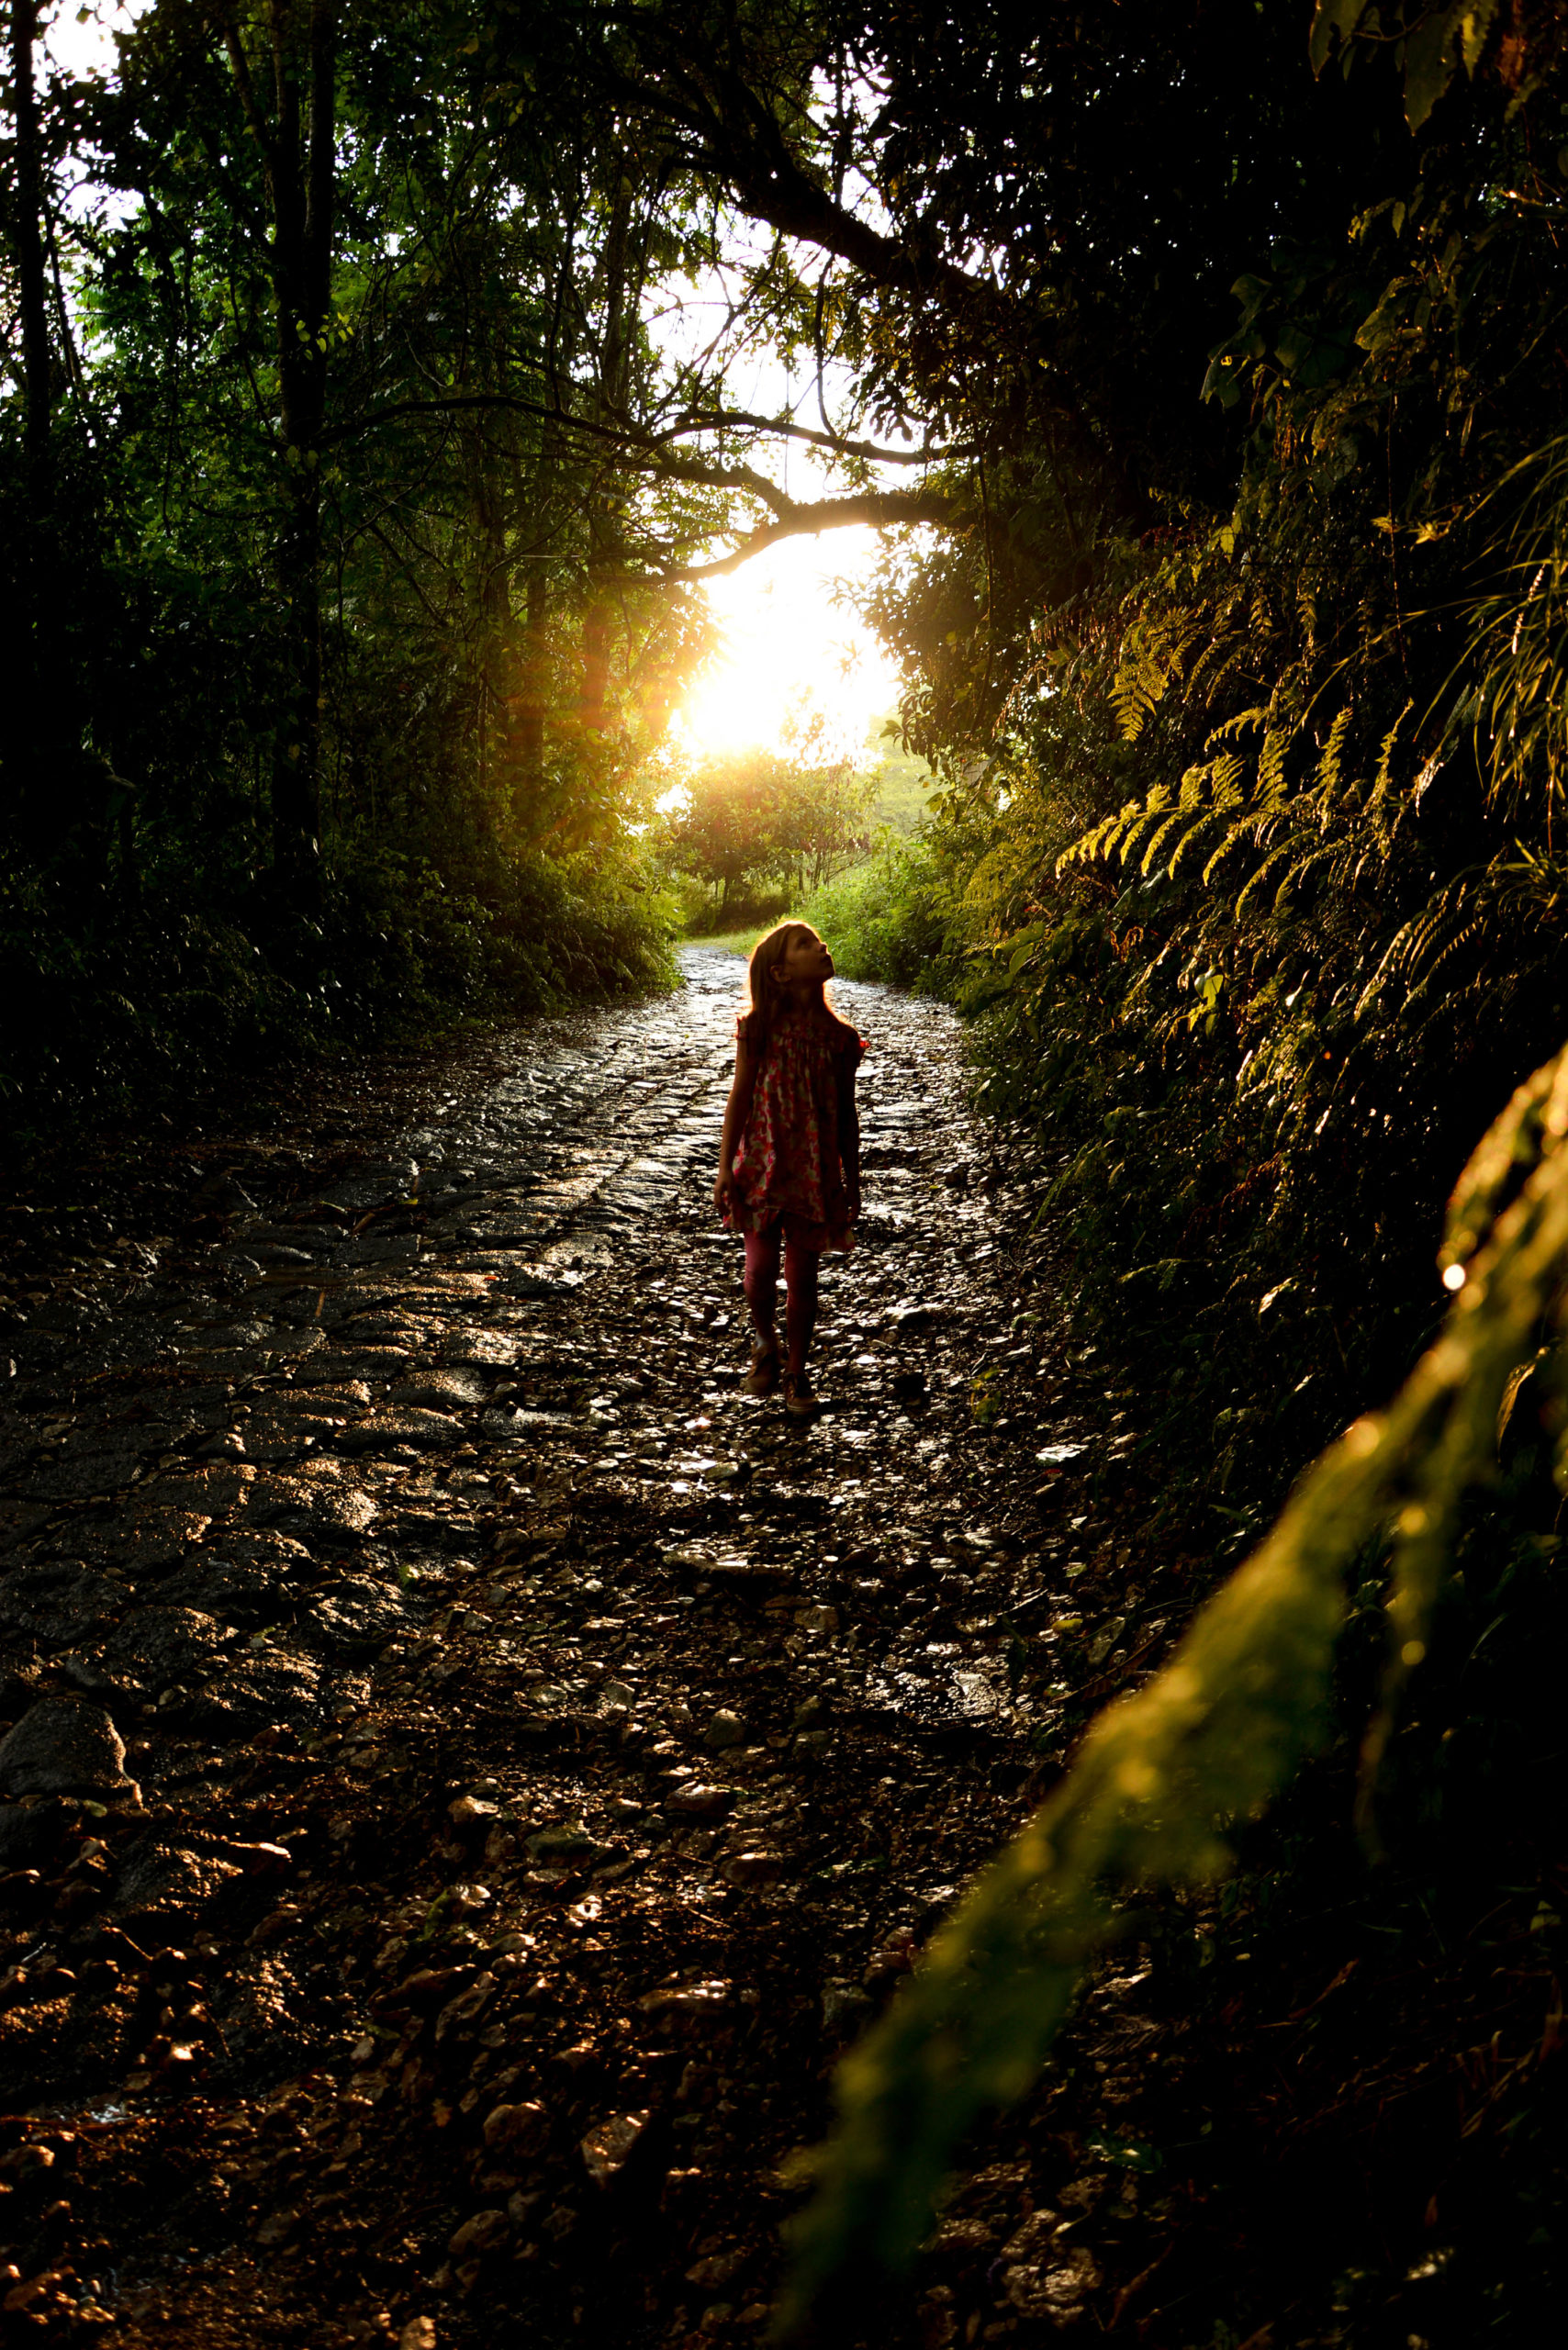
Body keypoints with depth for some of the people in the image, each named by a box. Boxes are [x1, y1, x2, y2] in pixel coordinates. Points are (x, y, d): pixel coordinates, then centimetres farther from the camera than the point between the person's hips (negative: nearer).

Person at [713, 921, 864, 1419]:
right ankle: (766, 1345, 27)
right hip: (763, 1163, -1)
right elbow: (739, 1098, -2)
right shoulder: (759, 1029, -5)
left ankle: (796, 1374, 20)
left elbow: (846, 1114, 6)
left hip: (814, 1171, 1)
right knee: (761, 1269, -3)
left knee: (802, 1276, 4)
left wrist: (852, 1181, 10)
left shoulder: (839, 1038, -1)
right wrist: (725, 1167, -4)